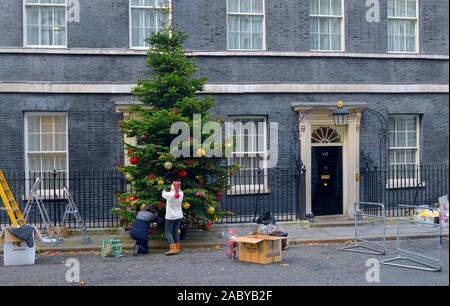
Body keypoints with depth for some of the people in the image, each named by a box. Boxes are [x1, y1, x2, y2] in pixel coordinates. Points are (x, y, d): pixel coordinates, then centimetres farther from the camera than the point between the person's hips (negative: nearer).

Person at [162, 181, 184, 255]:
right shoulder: (181, 194, -7)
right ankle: (178, 248, 18)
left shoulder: (169, 194, -21)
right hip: (179, 216, 6)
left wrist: (164, 190, 18)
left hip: (170, 217, -6)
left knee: (168, 233, 0)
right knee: (176, 232, 16)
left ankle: (173, 249, -12)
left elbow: (163, 195, -1)